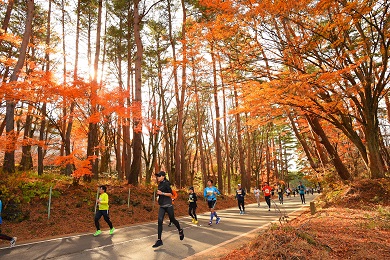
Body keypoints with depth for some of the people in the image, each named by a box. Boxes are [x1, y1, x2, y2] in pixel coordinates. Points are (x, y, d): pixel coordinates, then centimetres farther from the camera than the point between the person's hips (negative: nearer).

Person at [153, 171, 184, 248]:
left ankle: (180, 231, 36)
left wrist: (162, 193, -21)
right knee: (160, 221, -6)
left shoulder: (166, 183, -12)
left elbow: (171, 194, -16)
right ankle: (159, 240, -3)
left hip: (168, 205, -6)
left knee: (172, 219, 9)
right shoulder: (160, 184, 10)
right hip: (162, 206, 6)